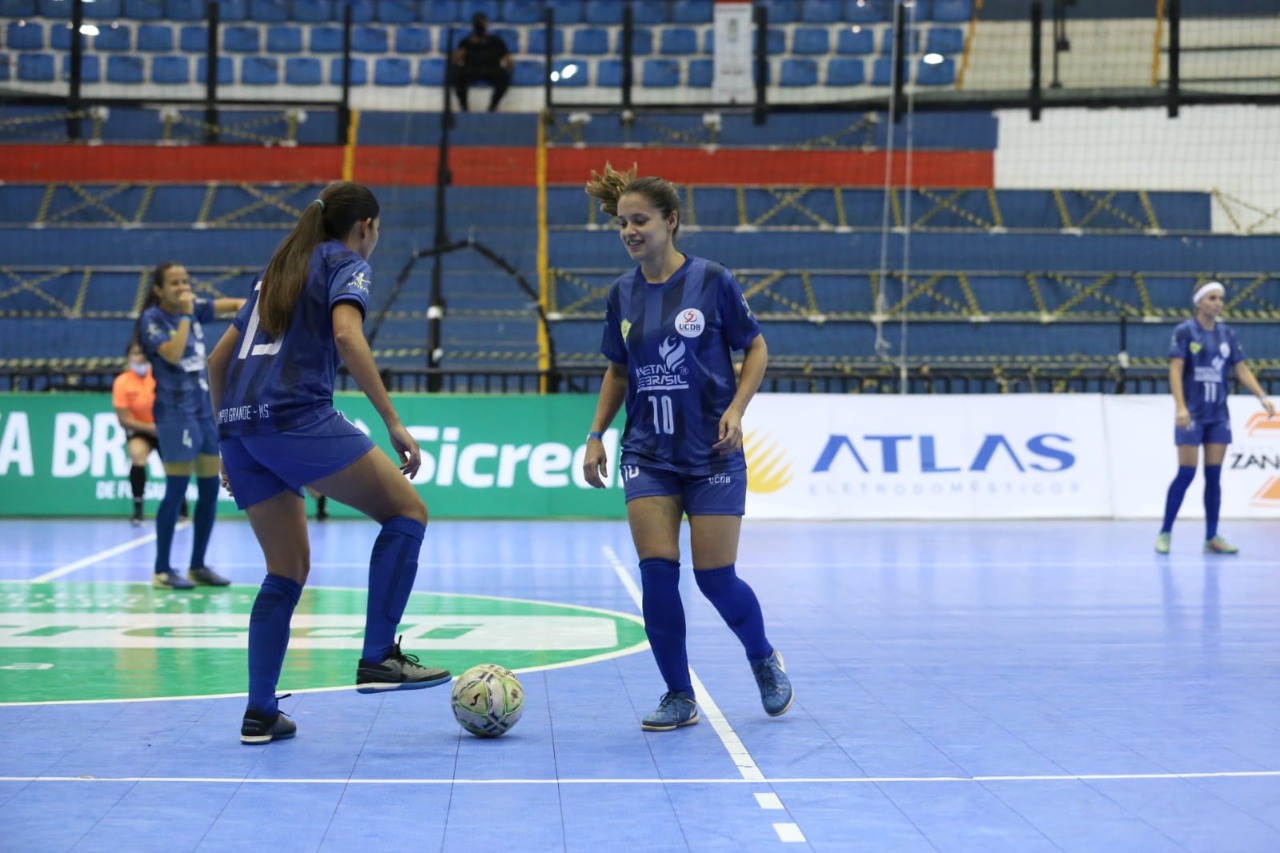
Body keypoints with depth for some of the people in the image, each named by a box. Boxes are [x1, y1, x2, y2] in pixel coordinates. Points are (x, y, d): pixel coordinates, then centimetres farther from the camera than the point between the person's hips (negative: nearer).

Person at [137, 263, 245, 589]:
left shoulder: (193, 308, 10)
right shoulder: (152, 319, -8)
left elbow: (232, 304, 9)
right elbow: (173, 354, -21)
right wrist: (185, 315, -17)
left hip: (204, 407, 7)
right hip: (175, 411, -7)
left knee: (210, 488, 7)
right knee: (176, 490, -8)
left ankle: (198, 566, 17)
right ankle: (162, 571, -2)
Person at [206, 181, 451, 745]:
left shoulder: (279, 269, 28)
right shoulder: (348, 264, 7)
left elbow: (218, 357, 27)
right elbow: (346, 335, -14)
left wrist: (230, 441, 30)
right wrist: (393, 421, -15)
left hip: (238, 423, 8)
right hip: (295, 417, -8)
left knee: (288, 571, 14)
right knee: (406, 512, 2)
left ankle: (260, 714, 10)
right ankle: (378, 659, -6)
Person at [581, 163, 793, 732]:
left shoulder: (712, 281, -7)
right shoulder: (622, 294, 5)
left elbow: (756, 349, 1)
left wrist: (736, 409, -13)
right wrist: (596, 435, 8)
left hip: (711, 453, -3)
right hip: (648, 455, 3)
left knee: (715, 577, -3)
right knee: (657, 572, -9)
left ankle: (765, 661, 28)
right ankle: (679, 697, 6)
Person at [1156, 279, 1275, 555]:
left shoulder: (1227, 334, 8)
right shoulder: (1184, 331, -6)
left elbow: (1242, 369, 8)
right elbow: (1175, 370, -14)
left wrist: (1262, 397, -6)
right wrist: (1180, 406, -26)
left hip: (1218, 415, 5)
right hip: (1192, 414, -5)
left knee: (1214, 475, 4)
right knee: (1186, 474, -6)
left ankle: (1212, 538, 8)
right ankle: (1165, 533, 4)